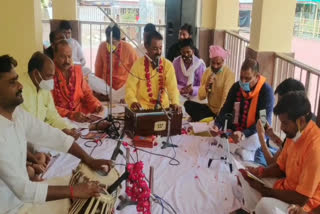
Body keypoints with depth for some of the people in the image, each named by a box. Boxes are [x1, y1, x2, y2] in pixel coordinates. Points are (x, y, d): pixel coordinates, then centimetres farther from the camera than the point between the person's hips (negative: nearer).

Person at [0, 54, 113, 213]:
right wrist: (74, 191, -26)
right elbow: (23, 190, -31)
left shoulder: (17, 113, -6)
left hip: (23, 191, 7)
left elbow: (52, 136, 2)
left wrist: (89, 160, -4)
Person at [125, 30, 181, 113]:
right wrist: (133, 102, -28)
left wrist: (175, 103, -27)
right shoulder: (138, 64, -5)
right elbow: (130, 88, -7)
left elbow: (173, 87, -7)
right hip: (143, 108, -2)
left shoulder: (168, 65, -1)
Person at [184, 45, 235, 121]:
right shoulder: (207, 71, 3)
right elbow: (201, 97, 2)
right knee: (188, 104, -15)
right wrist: (207, 85, -16)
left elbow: (226, 98, -20)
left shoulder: (229, 73, -13)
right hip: (209, 108, 5)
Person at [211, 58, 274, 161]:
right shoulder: (236, 87, 2)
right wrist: (217, 125, -15)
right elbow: (226, 110, 6)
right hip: (234, 132, 6)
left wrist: (244, 134, -35)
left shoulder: (266, 91, -15)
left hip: (254, 135, -5)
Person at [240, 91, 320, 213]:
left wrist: (265, 190, -18)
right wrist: (259, 172, -8)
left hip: (305, 202, -9)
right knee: (244, 177, 5)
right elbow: (280, 167, 11)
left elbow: (301, 198, -27)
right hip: (287, 186, 9)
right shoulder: (294, 133, -2)